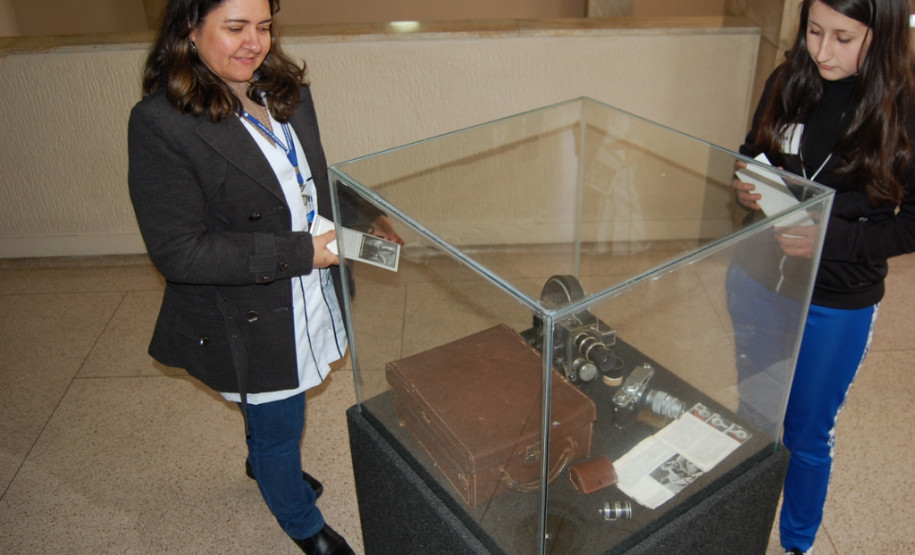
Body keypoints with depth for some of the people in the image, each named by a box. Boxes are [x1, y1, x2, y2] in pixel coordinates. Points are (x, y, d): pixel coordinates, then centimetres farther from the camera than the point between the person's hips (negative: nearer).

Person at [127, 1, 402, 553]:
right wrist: (297, 252, -28)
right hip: (247, 324, -6)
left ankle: (265, 464, 63)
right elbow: (179, 253, -26)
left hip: (311, 298, 7)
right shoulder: (160, 124, -24)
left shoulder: (288, 92, -1)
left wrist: (365, 215, -4)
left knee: (276, 410, 29)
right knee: (278, 425, 15)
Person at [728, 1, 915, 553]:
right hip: (756, 280, 4)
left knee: (806, 437, 14)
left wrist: (832, 237, -27)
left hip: (836, 307, -4)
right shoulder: (787, 83, -6)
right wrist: (748, 190, -13)